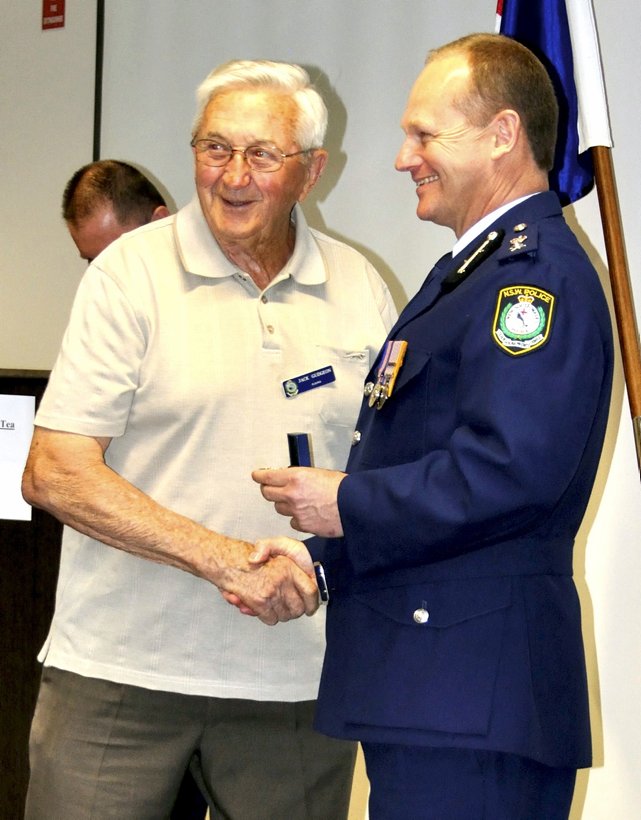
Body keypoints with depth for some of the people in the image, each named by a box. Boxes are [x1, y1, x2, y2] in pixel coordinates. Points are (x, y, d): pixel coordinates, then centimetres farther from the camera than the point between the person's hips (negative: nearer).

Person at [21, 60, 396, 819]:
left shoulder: (358, 288, 8)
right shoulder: (132, 272, -3)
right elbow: (55, 474, -9)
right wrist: (227, 558, -17)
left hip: (295, 676, 3)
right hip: (121, 670, -3)